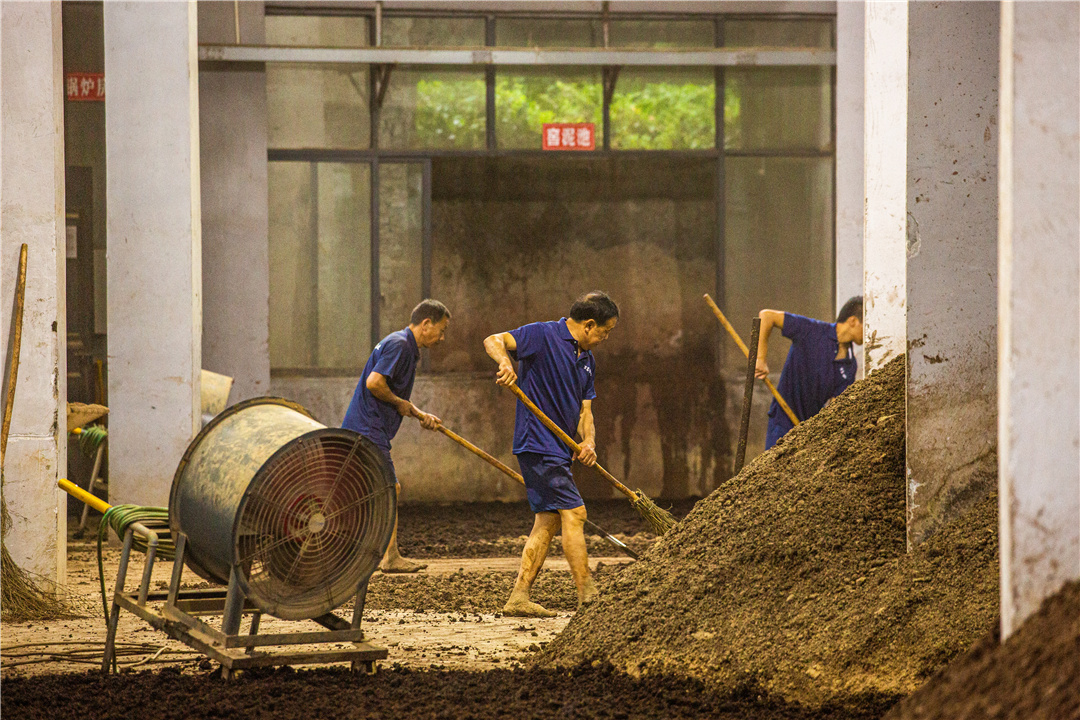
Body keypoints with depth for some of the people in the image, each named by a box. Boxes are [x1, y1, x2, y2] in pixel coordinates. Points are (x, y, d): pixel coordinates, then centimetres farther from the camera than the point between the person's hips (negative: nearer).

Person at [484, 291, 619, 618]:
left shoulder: (587, 359, 16)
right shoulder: (544, 335, -9)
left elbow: (584, 411, 15)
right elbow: (493, 341, -16)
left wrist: (588, 442, -5)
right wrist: (505, 362, -38)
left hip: (559, 447, 9)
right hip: (537, 442, -9)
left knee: (548, 521, 7)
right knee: (573, 512, -11)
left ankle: (519, 598, 8)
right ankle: (589, 597, -10)